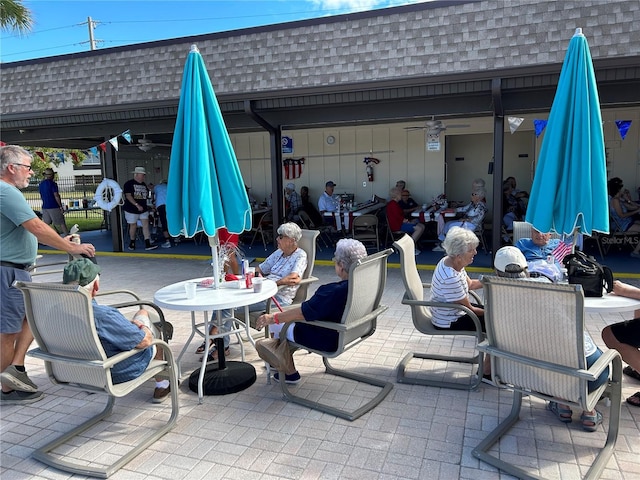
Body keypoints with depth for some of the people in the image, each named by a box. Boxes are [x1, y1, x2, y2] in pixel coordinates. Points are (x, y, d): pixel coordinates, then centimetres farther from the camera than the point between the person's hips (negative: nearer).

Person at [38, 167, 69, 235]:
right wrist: (61, 206, -11)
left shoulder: (41, 184, 11)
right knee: (61, 223, -2)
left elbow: (41, 197, 18)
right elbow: (56, 196, -15)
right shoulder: (52, 183, -11)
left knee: (45, 224, 7)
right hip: (54, 207, -6)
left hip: (45, 207, 6)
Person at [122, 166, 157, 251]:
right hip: (131, 209, -5)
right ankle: (132, 243, 25)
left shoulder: (143, 184, 13)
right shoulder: (129, 184, -8)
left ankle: (148, 244, -8)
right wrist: (137, 205, -24)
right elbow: (128, 196, -17)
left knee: (146, 225, -6)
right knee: (133, 226, 4)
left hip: (143, 209, 5)